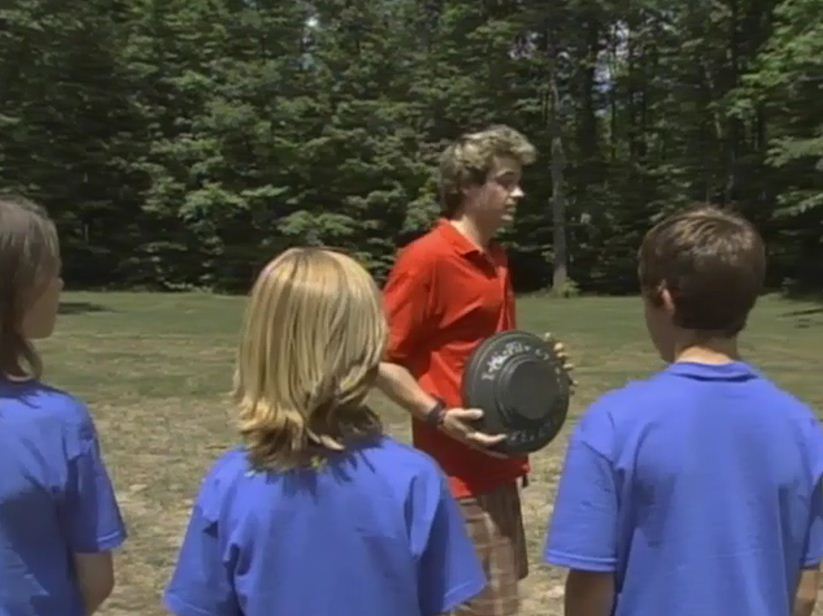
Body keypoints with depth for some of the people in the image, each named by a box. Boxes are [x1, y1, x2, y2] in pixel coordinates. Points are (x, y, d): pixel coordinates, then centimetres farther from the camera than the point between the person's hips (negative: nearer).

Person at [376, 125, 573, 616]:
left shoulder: (496, 259, 12)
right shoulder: (426, 258, -15)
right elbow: (381, 359, -15)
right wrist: (438, 415, -25)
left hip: (496, 463, 9)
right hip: (459, 468, -9)